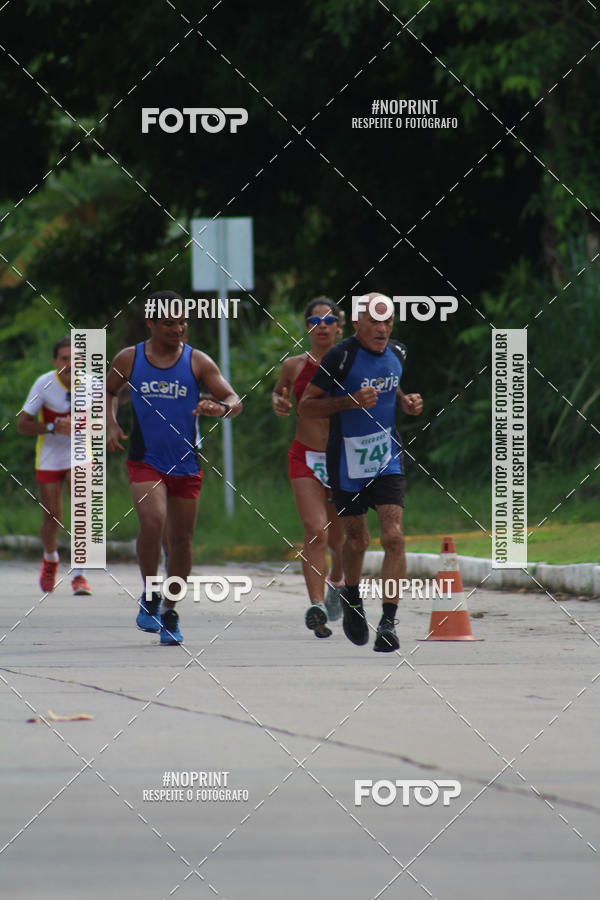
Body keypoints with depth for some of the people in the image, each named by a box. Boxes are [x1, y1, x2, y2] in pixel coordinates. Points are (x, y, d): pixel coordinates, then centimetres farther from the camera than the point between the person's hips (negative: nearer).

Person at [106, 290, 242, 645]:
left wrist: (221, 408, -29)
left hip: (187, 464, 1)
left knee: (182, 540, 6)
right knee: (153, 521, -25)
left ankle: (169, 612, 24)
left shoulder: (198, 361, -2)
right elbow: (109, 392, 20)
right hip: (146, 460, -1)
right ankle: (149, 597, -6)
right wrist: (112, 425, 1)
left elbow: (235, 400, -6)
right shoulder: (129, 359, 1)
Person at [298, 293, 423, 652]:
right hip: (348, 459, -3)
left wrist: (407, 403, 3)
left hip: (388, 458, 3)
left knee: (394, 536, -13)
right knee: (357, 540, 8)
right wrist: (351, 401, -24)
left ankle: (389, 623, -12)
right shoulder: (340, 356, -13)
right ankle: (352, 600, 39)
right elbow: (307, 406, -11)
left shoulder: (397, 354, 5)